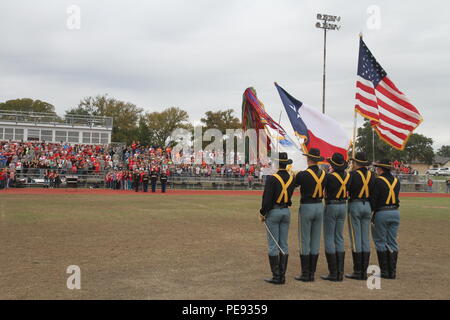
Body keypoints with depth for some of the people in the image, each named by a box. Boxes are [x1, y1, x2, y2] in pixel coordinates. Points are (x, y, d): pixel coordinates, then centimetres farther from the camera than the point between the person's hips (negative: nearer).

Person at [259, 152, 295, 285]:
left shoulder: (272, 178, -16)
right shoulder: (291, 178, 3)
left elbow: (267, 198, -16)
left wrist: (263, 213, -4)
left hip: (274, 212, -6)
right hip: (286, 212, 6)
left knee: (273, 245, 1)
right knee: (283, 245, 10)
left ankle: (276, 277, 3)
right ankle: (282, 276, 14)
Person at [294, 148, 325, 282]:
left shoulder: (303, 174, -16)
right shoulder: (323, 174, 2)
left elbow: (293, 184, -4)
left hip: (306, 207, -5)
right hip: (319, 207, 6)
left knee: (305, 241, 1)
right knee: (315, 240, 10)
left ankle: (305, 274, 4)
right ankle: (312, 273, 15)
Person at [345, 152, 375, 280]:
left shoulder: (353, 174, -11)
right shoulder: (371, 175, 7)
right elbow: (373, 192, 12)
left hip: (354, 205, -5)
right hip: (367, 206, 6)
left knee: (356, 239, -2)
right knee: (365, 239, 8)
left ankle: (357, 271, 0)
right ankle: (364, 271, 11)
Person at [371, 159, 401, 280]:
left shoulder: (378, 181, -11)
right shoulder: (396, 181, 8)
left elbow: (373, 199, -12)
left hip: (382, 213, -6)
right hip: (395, 212, 6)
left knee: (380, 242, 4)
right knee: (392, 242, 10)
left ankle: (384, 271, 4)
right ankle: (392, 272, 12)